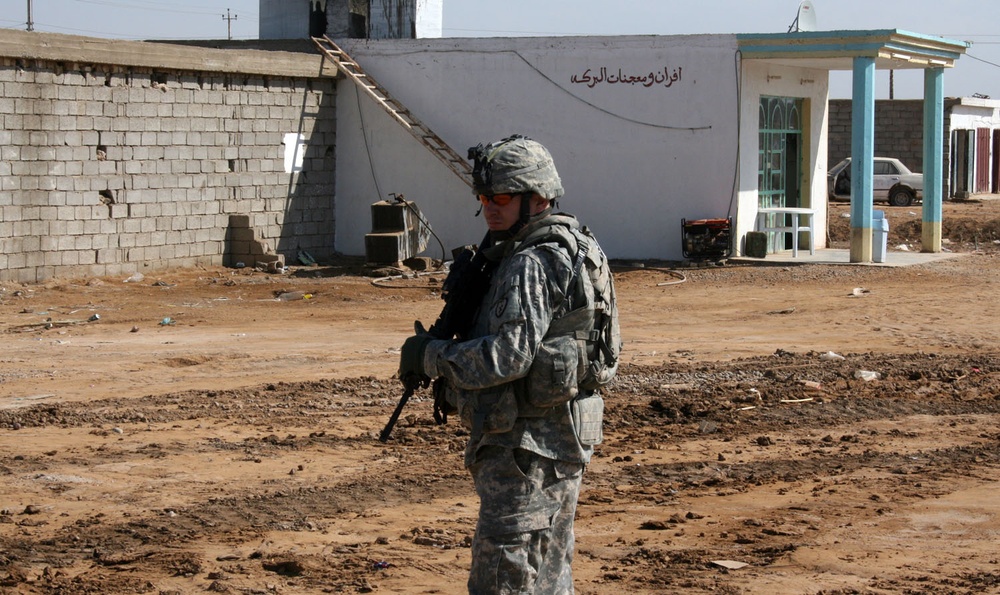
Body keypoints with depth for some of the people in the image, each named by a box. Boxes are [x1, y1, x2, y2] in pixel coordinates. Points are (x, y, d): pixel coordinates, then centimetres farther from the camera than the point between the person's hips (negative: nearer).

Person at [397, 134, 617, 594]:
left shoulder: (531, 266, -17)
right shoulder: (560, 251, 15)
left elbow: (508, 355, -26)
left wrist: (432, 356, -15)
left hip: (526, 448, -11)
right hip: (558, 437, 11)